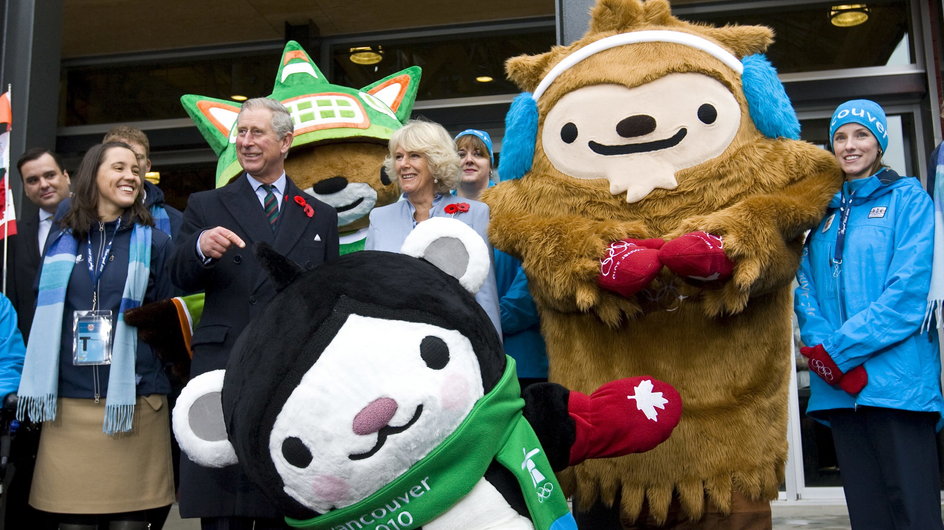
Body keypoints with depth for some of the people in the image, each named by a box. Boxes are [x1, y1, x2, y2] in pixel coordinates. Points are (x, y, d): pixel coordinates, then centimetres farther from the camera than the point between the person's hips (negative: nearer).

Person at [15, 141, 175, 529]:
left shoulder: (153, 243, 6)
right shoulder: (62, 238, 10)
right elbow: (42, 313, 18)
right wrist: (34, 387, 12)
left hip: (132, 402, -1)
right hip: (67, 402, 2)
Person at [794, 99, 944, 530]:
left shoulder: (907, 197, 2)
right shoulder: (826, 212, 17)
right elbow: (806, 289, 9)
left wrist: (840, 349, -14)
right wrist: (821, 346, -9)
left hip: (896, 379, -5)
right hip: (839, 384, 5)